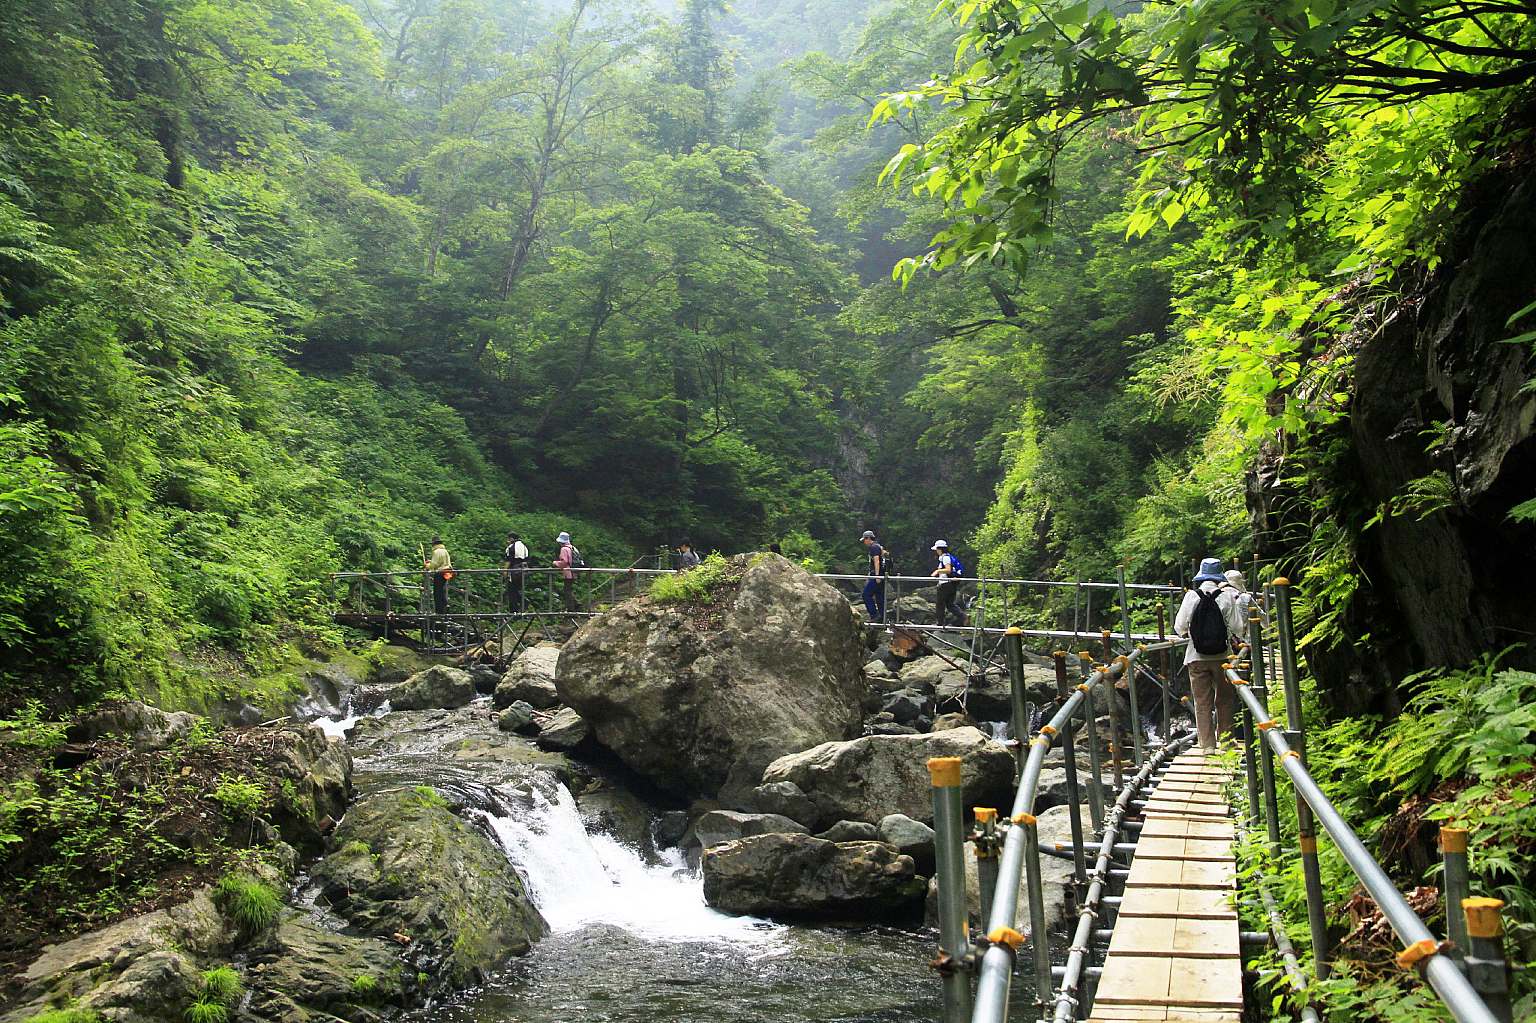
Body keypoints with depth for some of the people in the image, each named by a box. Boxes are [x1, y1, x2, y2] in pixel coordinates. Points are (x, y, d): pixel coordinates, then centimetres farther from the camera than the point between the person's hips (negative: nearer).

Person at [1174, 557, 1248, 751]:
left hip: (1196, 658, 0)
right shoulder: (1227, 596, -7)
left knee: (1202, 702, 6)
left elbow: (1180, 627, -5)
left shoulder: (1191, 596, -6)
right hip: (1222, 656, 0)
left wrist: (1186, 634, 17)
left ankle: (1207, 744, 6)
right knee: (1224, 700, 15)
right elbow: (1238, 628, -5)